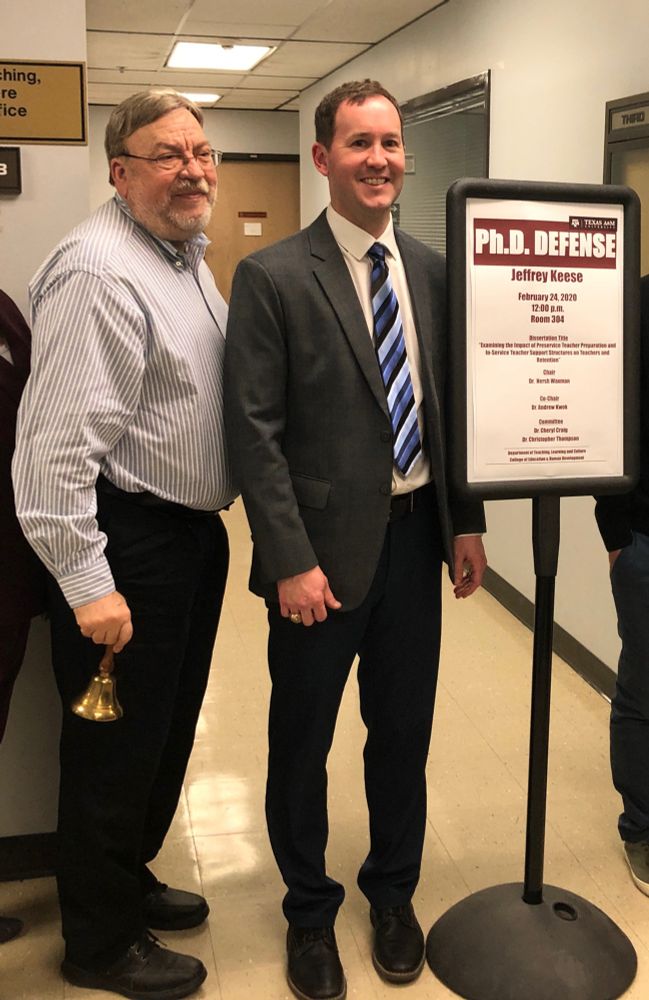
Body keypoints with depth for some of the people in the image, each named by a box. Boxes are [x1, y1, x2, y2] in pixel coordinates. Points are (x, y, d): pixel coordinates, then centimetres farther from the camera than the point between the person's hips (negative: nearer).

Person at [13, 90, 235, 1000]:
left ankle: (128, 878, 45)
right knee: (115, 746, 7)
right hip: (128, 545, -9)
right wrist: (87, 582, -25)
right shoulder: (100, 272, -20)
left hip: (193, 532, 10)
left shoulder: (188, 258, 11)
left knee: (167, 731, 22)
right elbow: (56, 443, -25)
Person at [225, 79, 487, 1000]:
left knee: (404, 731, 18)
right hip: (325, 547, -4)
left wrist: (467, 522, 6)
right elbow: (254, 430, -12)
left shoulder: (433, 271, 6)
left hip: (416, 535, 5)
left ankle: (394, 892, 41)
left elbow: (451, 404, 11)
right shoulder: (273, 276, -9)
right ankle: (310, 910, 36)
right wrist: (292, 561, -16)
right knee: (302, 742, 12)